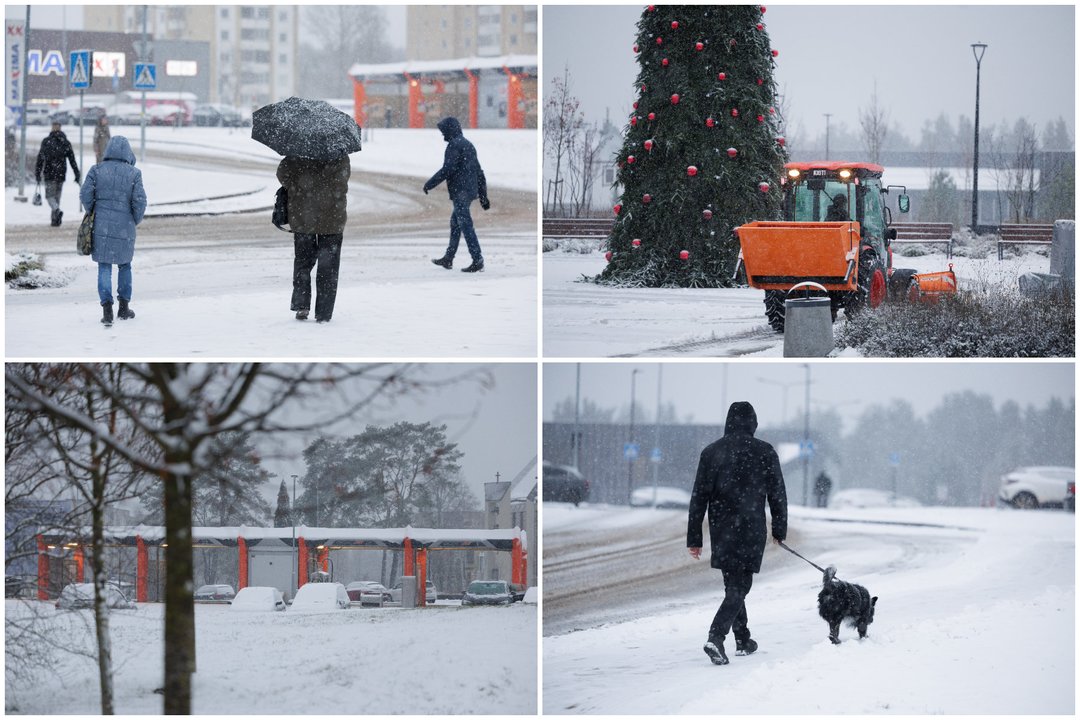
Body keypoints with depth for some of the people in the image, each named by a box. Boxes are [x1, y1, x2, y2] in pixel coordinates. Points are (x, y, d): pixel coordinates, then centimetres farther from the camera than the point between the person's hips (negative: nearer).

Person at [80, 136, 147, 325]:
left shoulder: (97, 170, -3)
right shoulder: (134, 173, -5)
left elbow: (86, 195, -6)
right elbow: (139, 201, -9)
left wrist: (93, 214, 12)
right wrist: (135, 221, 8)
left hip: (102, 225, 0)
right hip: (125, 228, 0)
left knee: (104, 267, 5)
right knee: (124, 265, 18)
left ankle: (107, 308, -7)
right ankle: (124, 307, 22)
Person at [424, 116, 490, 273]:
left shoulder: (454, 145, -11)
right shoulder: (468, 145, 18)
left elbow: (447, 169, -19)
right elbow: (479, 172, 19)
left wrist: (429, 184, -11)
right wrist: (483, 195, 21)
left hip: (460, 192, -10)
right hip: (470, 191, 10)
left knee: (466, 225, -9)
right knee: (455, 224, 18)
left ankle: (477, 261, -14)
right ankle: (448, 259, 24)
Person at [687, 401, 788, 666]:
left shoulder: (711, 452, 3)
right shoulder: (765, 452, -4)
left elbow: (699, 497, 3)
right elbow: (777, 494, 1)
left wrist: (694, 538, 6)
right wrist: (780, 529, 13)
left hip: (721, 531, 3)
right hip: (751, 531, -3)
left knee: (733, 584, 19)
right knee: (739, 587, -3)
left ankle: (743, 641, 26)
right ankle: (716, 637, -22)